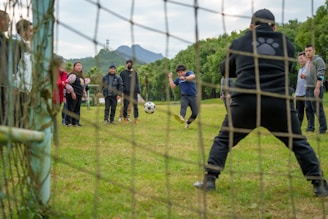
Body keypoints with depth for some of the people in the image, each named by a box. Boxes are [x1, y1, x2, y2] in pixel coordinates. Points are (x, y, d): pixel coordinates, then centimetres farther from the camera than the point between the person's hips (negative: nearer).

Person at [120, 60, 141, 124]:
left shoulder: (134, 72, 12)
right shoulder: (122, 73, 6)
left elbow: (137, 82, 13)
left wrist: (138, 90, 2)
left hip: (134, 92, 2)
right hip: (126, 92, -2)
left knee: (135, 105, -2)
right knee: (125, 106, 2)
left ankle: (136, 119, 0)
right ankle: (125, 118, 10)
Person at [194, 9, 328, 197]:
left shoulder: (239, 43, 12)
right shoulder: (286, 43, 13)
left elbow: (225, 70, 24)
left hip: (245, 102, 0)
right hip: (279, 103, 0)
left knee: (223, 140, 18)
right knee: (299, 143, 16)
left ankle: (210, 179, 10)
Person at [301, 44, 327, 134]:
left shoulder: (318, 60, -8)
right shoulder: (308, 62, 19)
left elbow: (320, 75, -16)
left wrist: (317, 88, -23)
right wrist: (304, 76, 6)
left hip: (316, 88, -9)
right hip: (308, 88, 9)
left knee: (318, 109, -8)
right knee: (308, 109, 6)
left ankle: (323, 128, -3)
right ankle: (310, 127, 10)